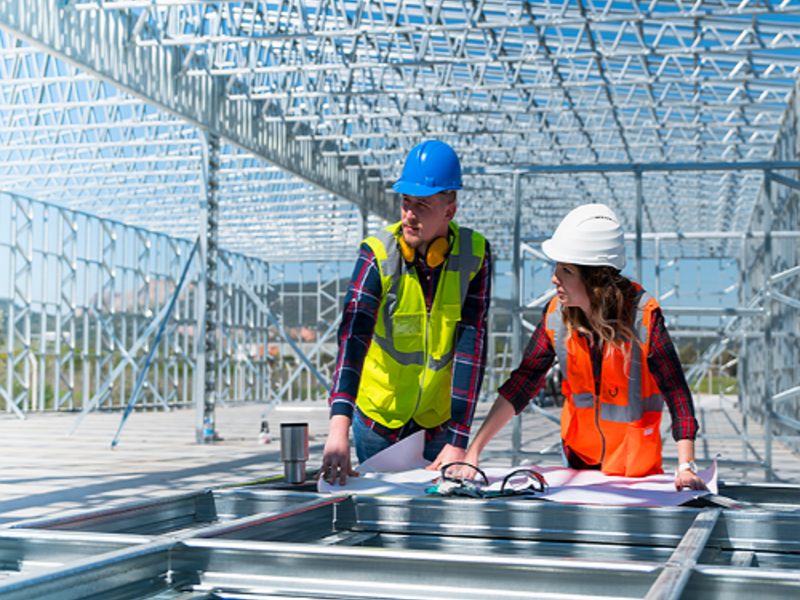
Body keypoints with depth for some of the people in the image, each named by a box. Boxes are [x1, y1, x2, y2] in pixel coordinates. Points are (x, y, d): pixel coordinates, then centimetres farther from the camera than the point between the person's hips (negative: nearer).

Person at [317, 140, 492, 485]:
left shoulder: (474, 254, -12)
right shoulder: (378, 255, -17)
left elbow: (472, 345, -16)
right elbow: (353, 334, -29)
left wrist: (458, 441, -21)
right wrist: (339, 426, -43)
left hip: (439, 421, 1)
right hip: (377, 418, -1)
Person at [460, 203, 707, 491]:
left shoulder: (644, 316, -23)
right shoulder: (557, 315, -12)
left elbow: (677, 392, -21)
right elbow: (522, 382, -8)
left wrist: (686, 467, -29)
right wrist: (473, 451, -13)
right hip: (577, 455, 3)